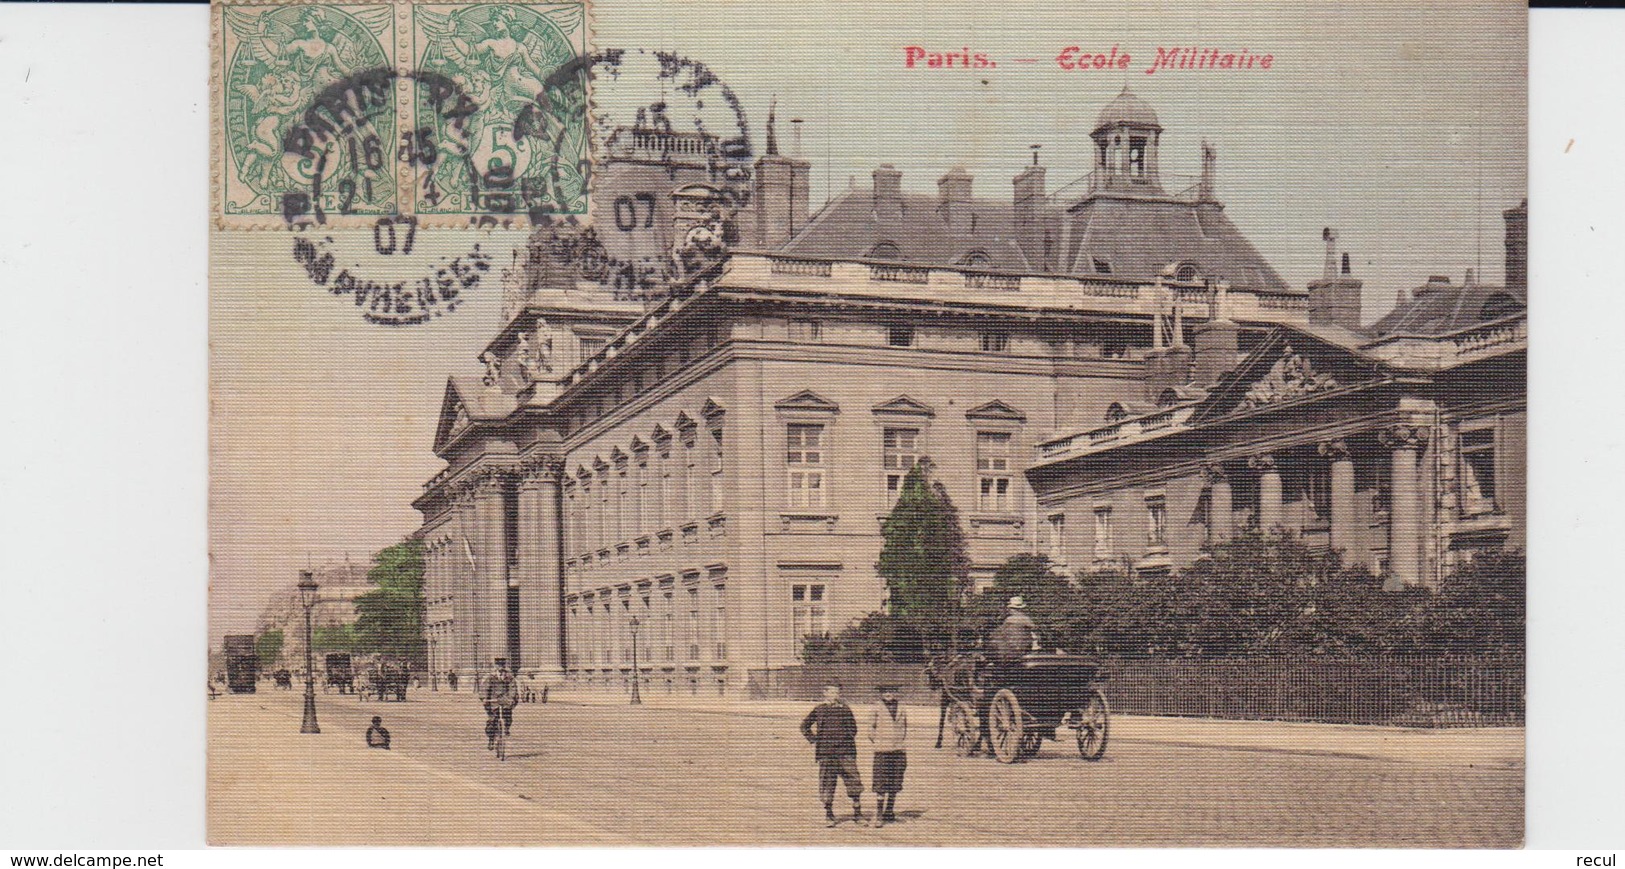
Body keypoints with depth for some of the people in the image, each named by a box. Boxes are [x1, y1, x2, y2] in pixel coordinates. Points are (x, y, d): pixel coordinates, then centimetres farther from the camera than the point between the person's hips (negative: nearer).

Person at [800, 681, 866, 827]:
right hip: (826, 751, -1)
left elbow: (853, 727, 20)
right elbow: (805, 726, 14)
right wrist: (814, 740, 6)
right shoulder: (819, 710, 5)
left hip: (845, 751, 1)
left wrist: (849, 739, 8)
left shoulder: (845, 709, 7)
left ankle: (857, 813, 6)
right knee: (827, 783, 2)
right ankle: (829, 816, 11)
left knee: (854, 782, -4)